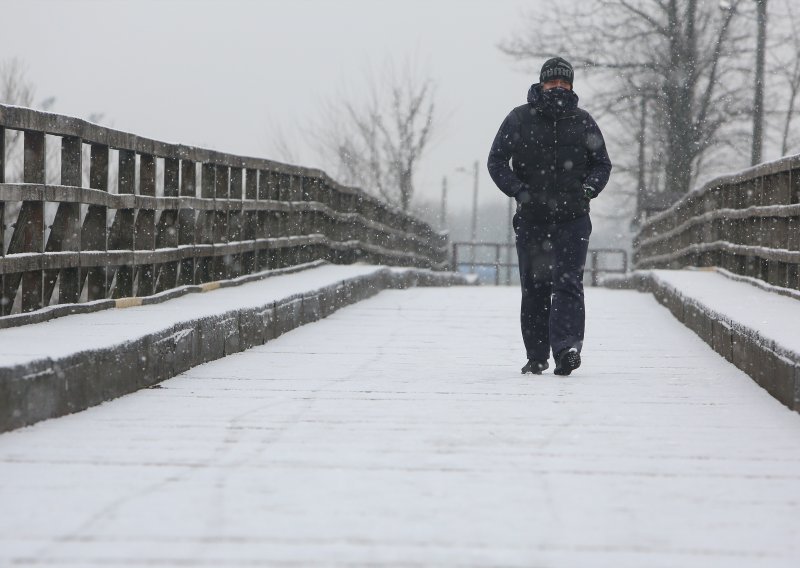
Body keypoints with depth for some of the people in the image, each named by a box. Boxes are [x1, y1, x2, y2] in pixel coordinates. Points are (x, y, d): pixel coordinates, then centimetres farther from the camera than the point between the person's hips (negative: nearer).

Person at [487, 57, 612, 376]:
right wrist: (518, 190, -12)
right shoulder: (519, 119, 3)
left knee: (568, 282, -15)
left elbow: (602, 164, 15)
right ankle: (536, 357, 14)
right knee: (534, 288, 4)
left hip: (573, 218, 0)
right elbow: (497, 161, 4)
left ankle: (567, 348, -24)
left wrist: (589, 187, -6)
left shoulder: (583, 122, 8)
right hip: (531, 218, 1)